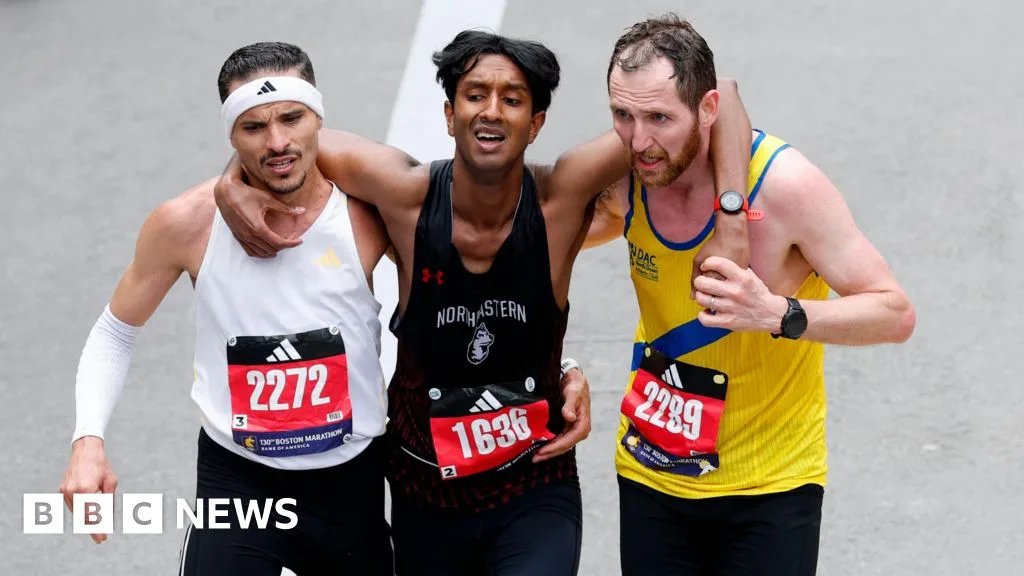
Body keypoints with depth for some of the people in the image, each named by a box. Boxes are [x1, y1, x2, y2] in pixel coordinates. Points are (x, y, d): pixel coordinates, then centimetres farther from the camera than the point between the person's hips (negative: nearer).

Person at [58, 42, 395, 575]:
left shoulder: (368, 215, -13)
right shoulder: (187, 223, -12)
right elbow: (114, 334, 2)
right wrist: (89, 439, -12)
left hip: (351, 481, 1)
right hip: (234, 478, -1)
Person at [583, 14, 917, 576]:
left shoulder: (784, 185, -22)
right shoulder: (624, 175, -8)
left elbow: (896, 314, -18)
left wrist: (779, 314, -35)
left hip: (770, 487, -4)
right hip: (651, 474, 4)